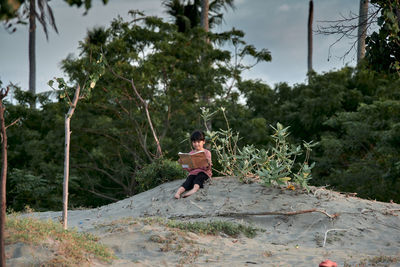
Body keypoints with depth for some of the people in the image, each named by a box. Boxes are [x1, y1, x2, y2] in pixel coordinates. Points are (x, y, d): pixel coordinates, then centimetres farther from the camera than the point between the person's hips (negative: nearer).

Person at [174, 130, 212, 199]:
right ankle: (179, 191, -55)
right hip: (193, 172, 2)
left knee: (199, 176, -35)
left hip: (203, 172, -2)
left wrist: (208, 164, -28)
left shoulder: (207, 152, 3)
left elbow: (207, 168, -5)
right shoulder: (191, 153, 13)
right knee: (189, 180, -29)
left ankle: (194, 189, -63)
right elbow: (189, 169, 12)